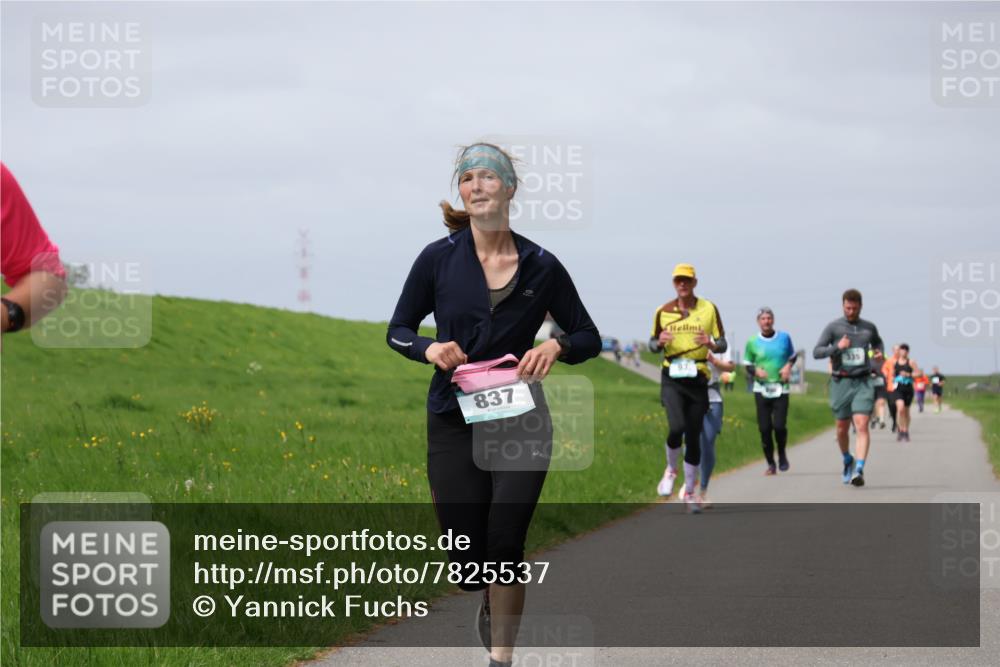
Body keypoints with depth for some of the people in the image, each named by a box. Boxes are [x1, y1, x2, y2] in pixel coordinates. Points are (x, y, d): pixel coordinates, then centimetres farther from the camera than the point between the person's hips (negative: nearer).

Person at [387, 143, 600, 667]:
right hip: (454, 422, 0)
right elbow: (397, 331, 8)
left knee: (505, 548, -8)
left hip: (521, 422, 0)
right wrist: (429, 348, -13)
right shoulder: (438, 259, -2)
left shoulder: (541, 266, 0)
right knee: (468, 565, 2)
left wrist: (557, 346, -13)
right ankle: (489, 602, 38)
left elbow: (589, 338, 9)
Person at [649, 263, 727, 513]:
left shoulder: (709, 309, 3)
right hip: (672, 378, -1)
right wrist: (659, 342, -10)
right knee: (676, 427, -22)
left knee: (693, 437, 3)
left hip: (697, 378, 1)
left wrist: (711, 344, -18)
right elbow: (653, 344, 14)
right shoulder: (663, 311, 5)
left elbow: (723, 344, 5)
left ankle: (689, 492, 17)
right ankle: (671, 470, 7)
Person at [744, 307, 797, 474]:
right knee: (764, 428, -2)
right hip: (761, 389, 1)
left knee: (779, 425, -13)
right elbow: (747, 365, 11)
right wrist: (756, 370, -11)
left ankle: (782, 454, 17)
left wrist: (788, 366, -3)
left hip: (781, 389, -1)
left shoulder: (784, 338, 5)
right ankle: (770, 463, 12)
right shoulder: (752, 342, 3)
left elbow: (792, 356, 18)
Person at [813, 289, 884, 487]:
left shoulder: (869, 327, 8)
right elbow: (816, 352, -6)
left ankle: (859, 470, -22)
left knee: (862, 426, -15)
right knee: (842, 428, 10)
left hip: (863, 383, 0)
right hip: (841, 383, 0)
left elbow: (877, 342, 30)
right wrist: (837, 347, -21)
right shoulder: (833, 327, -1)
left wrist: (879, 353, 8)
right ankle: (847, 461, 37)